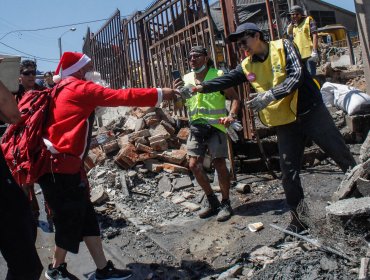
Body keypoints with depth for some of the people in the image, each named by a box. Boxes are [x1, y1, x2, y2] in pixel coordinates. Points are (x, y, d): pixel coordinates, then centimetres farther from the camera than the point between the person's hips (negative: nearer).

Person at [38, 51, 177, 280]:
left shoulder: (64, 91, 18)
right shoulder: (80, 88, -9)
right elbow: (122, 97, -12)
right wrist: (159, 94, -7)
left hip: (61, 165, 9)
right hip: (62, 169, -9)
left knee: (85, 217, 10)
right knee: (72, 221, 5)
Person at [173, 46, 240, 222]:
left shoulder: (217, 76, -3)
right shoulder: (186, 79, 9)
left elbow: (234, 97, -3)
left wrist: (232, 115, -20)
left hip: (215, 126, -4)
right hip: (196, 127, 5)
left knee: (219, 164, -6)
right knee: (194, 165, 1)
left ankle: (226, 203, 12)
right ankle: (212, 201, 20)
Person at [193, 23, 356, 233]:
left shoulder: (283, 47, -7)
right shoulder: (247, 67, 7)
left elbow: (296, 76, -18)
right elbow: (225, 81, 6)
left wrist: (270, 95, -28)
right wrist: (201, 87, -8)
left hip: (311, 112, -4)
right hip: (285, 122, 4)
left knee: (344, 157, 5)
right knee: (289, 173, 5)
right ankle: (298, 218, 19)